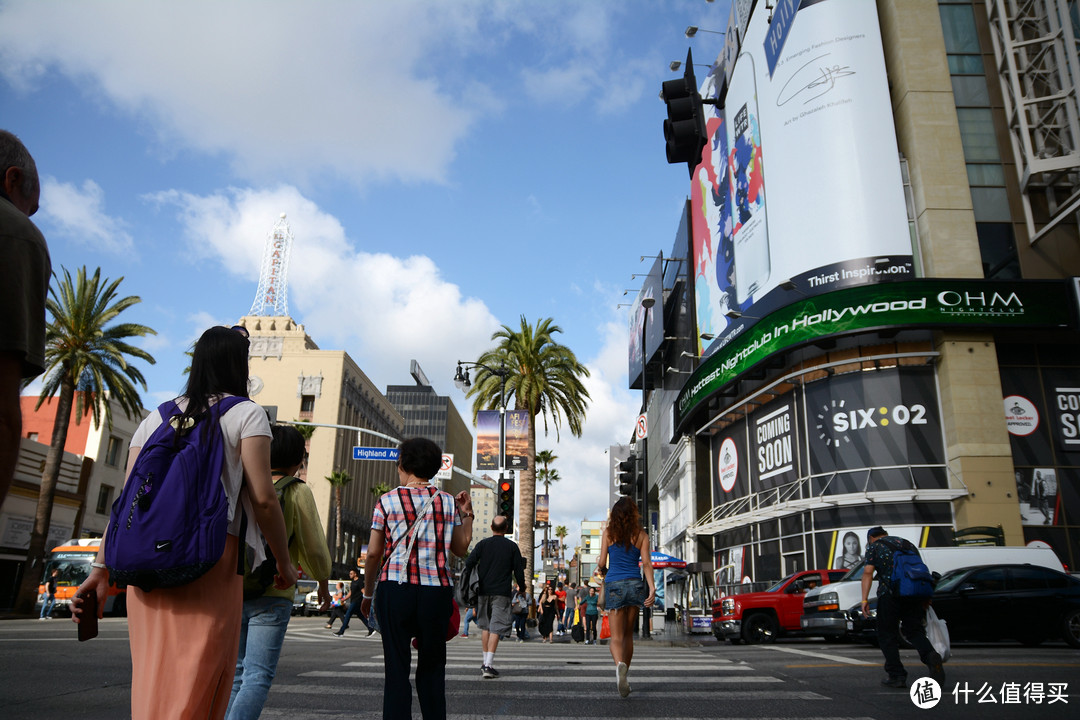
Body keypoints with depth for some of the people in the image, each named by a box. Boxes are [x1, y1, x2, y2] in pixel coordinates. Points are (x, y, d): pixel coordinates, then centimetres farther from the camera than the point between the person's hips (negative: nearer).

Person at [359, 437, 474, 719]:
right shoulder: (447, 501, 7)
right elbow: (460, 549, 11)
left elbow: (373, 553, 1)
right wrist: (466, 514, 18)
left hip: (395, 590, -2)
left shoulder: (387, 500, 2)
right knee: (432, 667, 11)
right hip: (437, 590, 2)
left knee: (396, 667, 4)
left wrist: (367, 593, 12)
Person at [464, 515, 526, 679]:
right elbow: (519, 570, 3)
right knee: (496, 628, -3)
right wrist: (522, 588, 17)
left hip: (483, 591, 2)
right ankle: (488, 665, -10)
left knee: (485, 626, 16)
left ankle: (485, 661, 20)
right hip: (502, 593, -2)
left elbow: (469, 563, -4)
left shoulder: (483, 544, 3)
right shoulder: (512, 546, 1)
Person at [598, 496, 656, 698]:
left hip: (613, 585, -1)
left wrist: (599, 563, 24)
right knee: (628, 634, 18)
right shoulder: (641, 535, 3)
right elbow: (646, 563, -6)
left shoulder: (608, 533, 2)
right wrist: (652, 589, -12)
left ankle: (620, 664, -31)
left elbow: (602, 563, 1)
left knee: (616, 637, -1)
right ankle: (623, 675, 23)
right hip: (634, 584, 2)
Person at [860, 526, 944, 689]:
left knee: (887, 635, 6)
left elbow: (868, 572, -4)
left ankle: (896, 675, 4)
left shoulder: (874, 546, 9)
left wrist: (865, 599, -7)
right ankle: (931, 656, -18)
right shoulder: (907, 544, 24)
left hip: (889, 593, -4)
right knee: (915, 631, 10)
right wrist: (925, 597, 22)